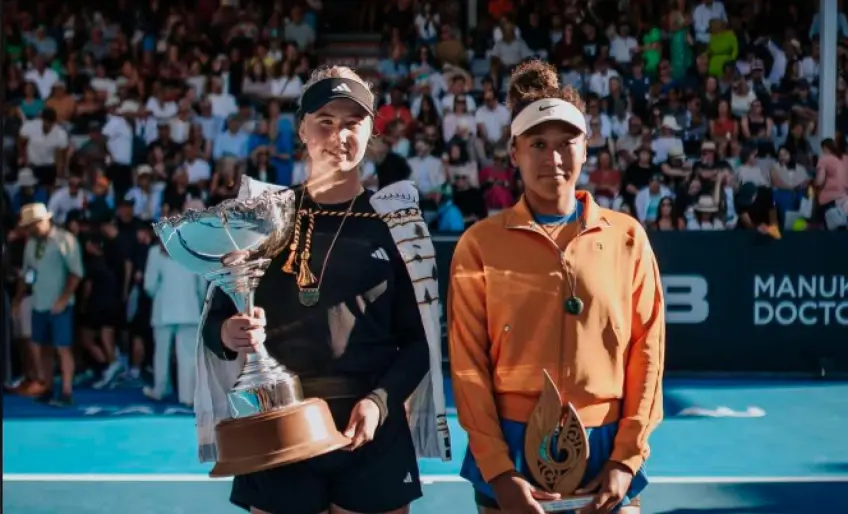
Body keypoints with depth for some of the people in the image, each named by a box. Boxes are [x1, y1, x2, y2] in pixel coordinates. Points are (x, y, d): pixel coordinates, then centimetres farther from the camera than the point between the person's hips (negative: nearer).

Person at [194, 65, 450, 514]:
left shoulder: (394, 223, 3)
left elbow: (419, 340, 3)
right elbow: (214, 321, 7)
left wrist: (380, 401, -13)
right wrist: (228, 334, -15)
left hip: (373, 437, 0)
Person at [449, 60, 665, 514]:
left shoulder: (627, 237, 4)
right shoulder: (481, 243, 0)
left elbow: (646, 351, 3)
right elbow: (468, 362, -3)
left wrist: (627, 458, -4)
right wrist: (498, 469, -10)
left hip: (604, 451, 1)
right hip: (512, 450, -1)